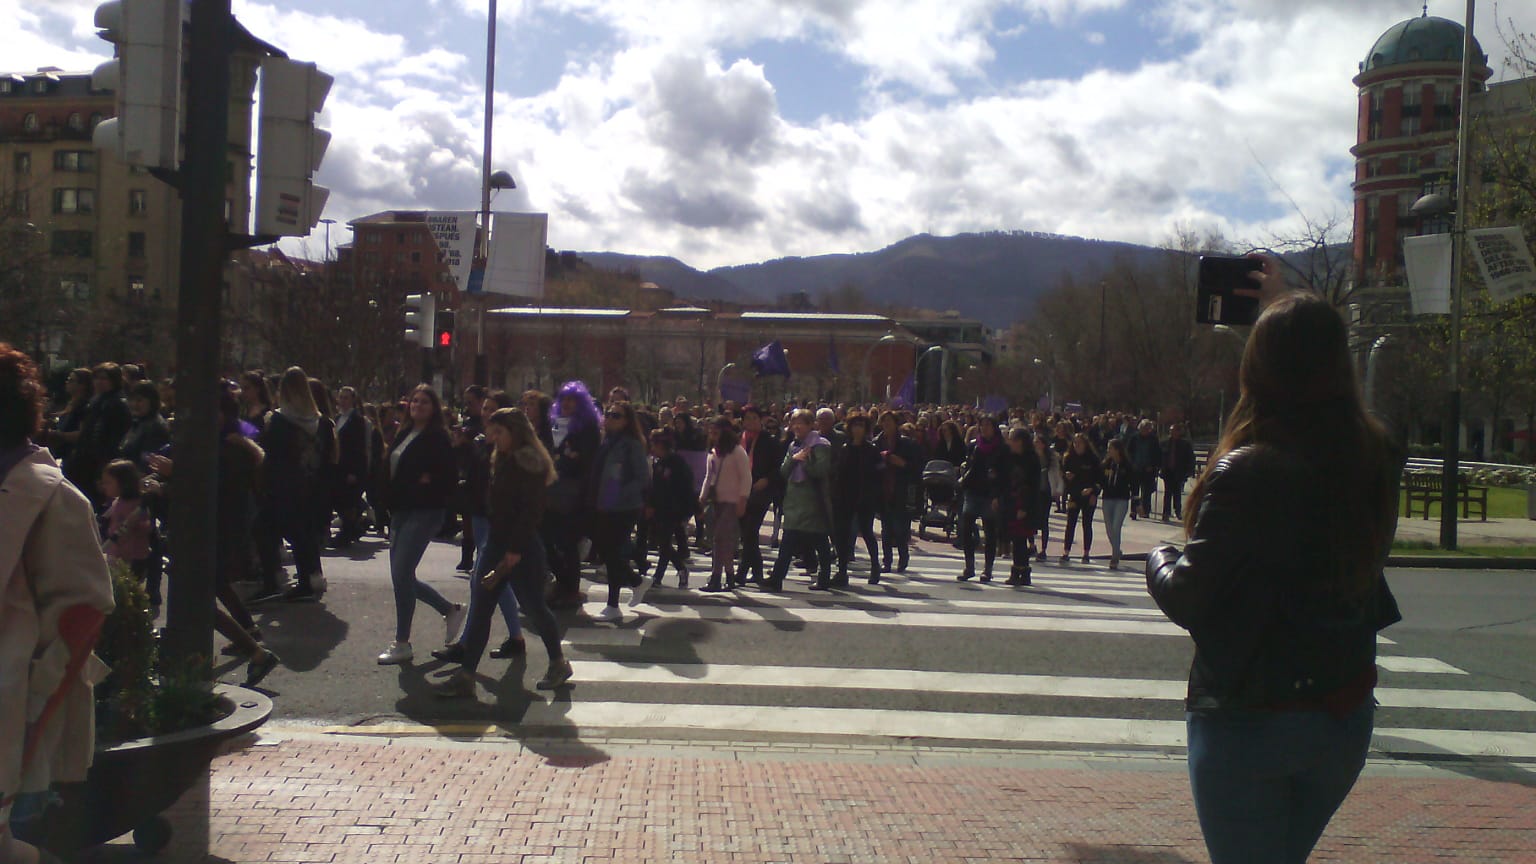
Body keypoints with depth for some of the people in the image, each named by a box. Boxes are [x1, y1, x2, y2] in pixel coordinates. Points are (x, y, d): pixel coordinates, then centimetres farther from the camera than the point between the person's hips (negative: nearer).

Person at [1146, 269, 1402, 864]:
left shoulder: (1249, 471, -23)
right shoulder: (1374, 461, -3)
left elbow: (1187, 599, -19)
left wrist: (1159, 559, 3)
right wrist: (1283, 307, 31)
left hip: (1248, 720, -7)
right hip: (1347, 716, 7)